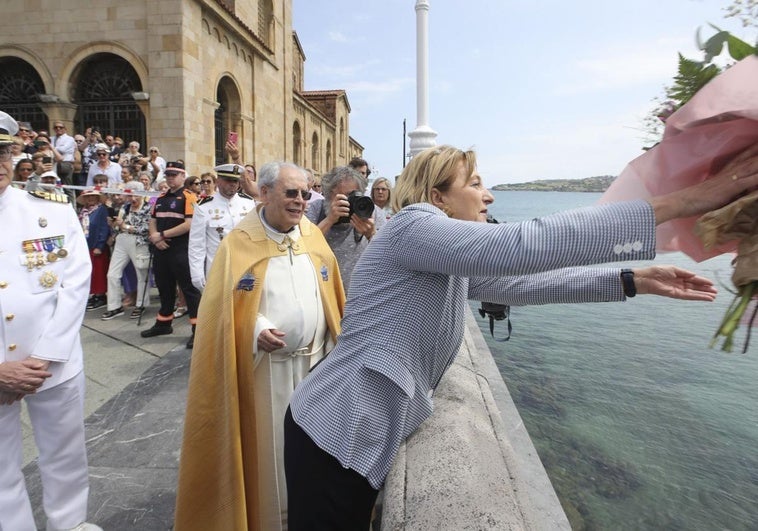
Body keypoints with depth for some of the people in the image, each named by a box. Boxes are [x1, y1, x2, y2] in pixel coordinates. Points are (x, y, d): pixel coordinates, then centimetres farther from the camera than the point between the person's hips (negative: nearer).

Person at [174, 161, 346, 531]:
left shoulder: (314, 236, 3)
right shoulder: (239, 244, -9)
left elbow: (333, 296, 8)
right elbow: (221, 307, -8)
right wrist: (255, 329, -24)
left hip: (316, 360, 4)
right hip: (267, 366, -4)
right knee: (269, 446, 9)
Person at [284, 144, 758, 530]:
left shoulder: (453, 264, 11)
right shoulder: (414, 225, -20)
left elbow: (519, 282, 11)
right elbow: (523, 246, -31)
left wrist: (631, 281, 6)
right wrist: (677, 203, -27)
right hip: (335, 432, -8)